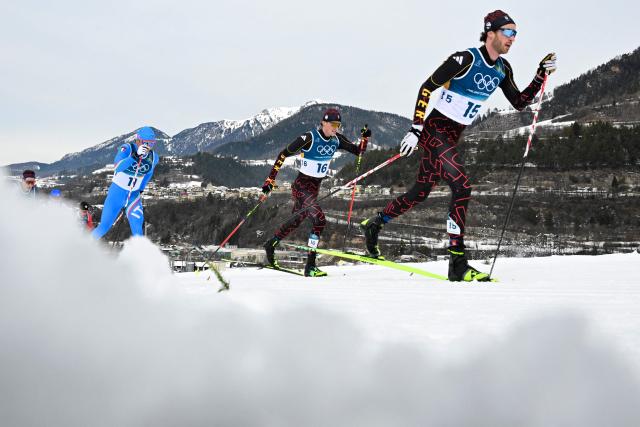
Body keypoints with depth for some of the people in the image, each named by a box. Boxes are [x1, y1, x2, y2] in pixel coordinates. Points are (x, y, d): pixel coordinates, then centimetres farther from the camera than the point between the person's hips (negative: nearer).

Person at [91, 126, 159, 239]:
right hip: (117, 192, -3)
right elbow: (118, 167, -36)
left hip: (134, 196, 3)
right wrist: (136, 156, -45)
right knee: (104, 227, -2)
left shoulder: (153, 158, -5)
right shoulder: (127, 149, -19)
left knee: (137, 228, -18)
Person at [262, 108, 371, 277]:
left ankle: (271, 244, 41)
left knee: (297, 221, 19)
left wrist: (365, 137, -12)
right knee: (319, 220, -21)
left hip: (315, 187, 8)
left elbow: (358, 151, 8)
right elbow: (283, 154, -16)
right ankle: (310, 266, -17)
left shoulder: (336, 139, 0)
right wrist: (271, 179, -17)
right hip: (301, 187, -8)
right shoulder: (309, 138, -20)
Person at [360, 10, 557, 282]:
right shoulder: (465, 59, -18)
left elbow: (519, 103, 10)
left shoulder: (502, 69, 5)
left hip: (452, 136, 9)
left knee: (420, 193, 15)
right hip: (435, 130, -9)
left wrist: (541, 75, -3)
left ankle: (375, 224, 34)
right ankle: (457, 263, -21)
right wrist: (415, 129, -19)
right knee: (462, 188, -20)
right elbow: (426, 88, -15)